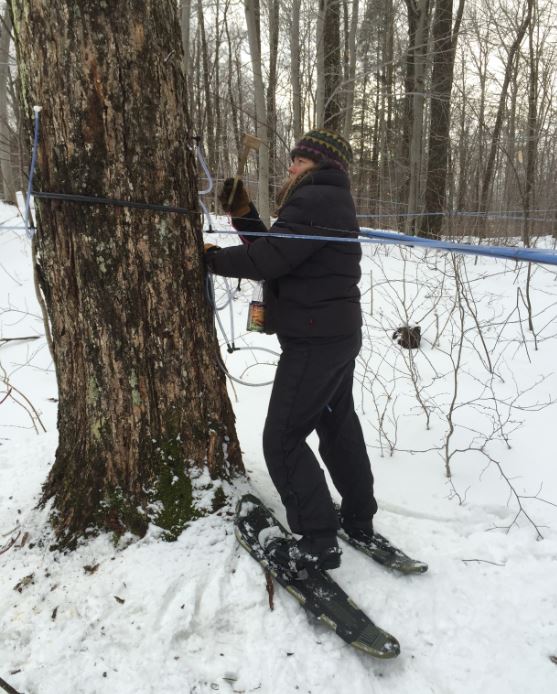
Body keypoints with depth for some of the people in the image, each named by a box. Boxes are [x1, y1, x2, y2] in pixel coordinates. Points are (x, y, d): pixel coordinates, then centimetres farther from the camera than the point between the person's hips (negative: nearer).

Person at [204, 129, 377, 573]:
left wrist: (214, 258, -10)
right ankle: (359, 518, 33)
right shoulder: (330, 201, 19)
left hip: (315, 340, -11)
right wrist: (244, 215, 5)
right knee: (338, 423, 20)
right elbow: (277, 251, 15)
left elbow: (270, 258, -24)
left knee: (283, 439, -5)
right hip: (339, 335, 11)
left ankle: (318, 541, 2)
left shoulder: (314, 200, -16)